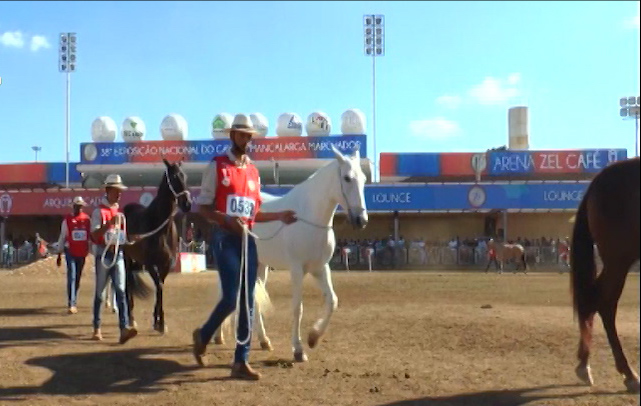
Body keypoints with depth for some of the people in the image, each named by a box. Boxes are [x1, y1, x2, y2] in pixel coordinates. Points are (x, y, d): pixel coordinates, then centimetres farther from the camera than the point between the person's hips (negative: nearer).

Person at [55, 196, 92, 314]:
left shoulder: (87, 219, 5)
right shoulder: (67, 219, -2)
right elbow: (62, 237, 2)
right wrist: (59, 255, 1)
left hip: (82, 252, 3)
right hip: (70, 252, -3)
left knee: (78, 277, 12)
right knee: (72, 276, -12)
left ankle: (74, 302, 26)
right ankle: (71, 304, -14)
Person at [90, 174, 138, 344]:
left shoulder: (119, 211, 15)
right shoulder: (99, 211, -5)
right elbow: (95, 235, -15)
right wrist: (109, 223, -27)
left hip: (118, 254, 5)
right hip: (104, 254, -5)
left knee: (121, 290, -8)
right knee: (100, 293, 5)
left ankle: (124, 328, -18)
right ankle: (97, 328, 17)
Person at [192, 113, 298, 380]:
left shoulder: (253, 172, 14)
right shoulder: (217, 166, -3)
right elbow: (203, 207, -5)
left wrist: (279, 216, 7)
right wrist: (226, 219, -21)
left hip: (248, 239, 6)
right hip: (225, 238, -6)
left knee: (248, 301, 3)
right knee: (230, 298, -12)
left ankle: (241, 362, 9)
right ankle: (203, 336, 18)